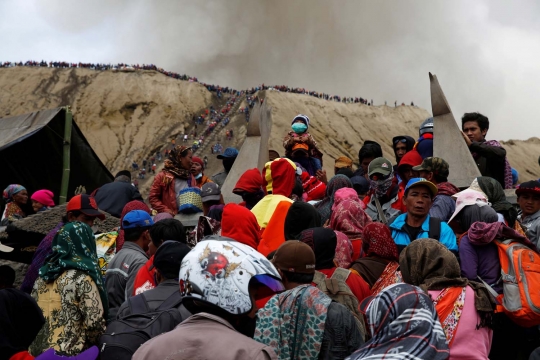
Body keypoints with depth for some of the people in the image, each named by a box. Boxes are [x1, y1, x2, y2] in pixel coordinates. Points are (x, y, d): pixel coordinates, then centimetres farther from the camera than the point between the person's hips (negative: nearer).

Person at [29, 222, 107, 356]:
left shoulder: (43, 275, 7)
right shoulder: (82, 279, -13)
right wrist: (102, 345, 2)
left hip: (37, 351, 7)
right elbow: (94, 323, -15)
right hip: (68, 353, -7)